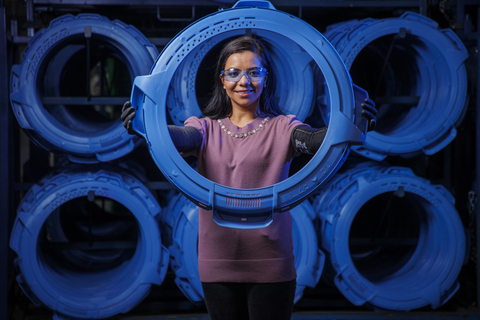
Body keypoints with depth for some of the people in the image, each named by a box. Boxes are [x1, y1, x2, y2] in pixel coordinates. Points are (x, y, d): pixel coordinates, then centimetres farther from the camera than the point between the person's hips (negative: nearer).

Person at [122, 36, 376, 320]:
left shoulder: (281, 127, 3)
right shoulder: (207, 128, 6)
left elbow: (313, 140, -16)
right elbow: (183, 138, -14)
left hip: (270, 266, -2)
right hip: (218, 266, 2)